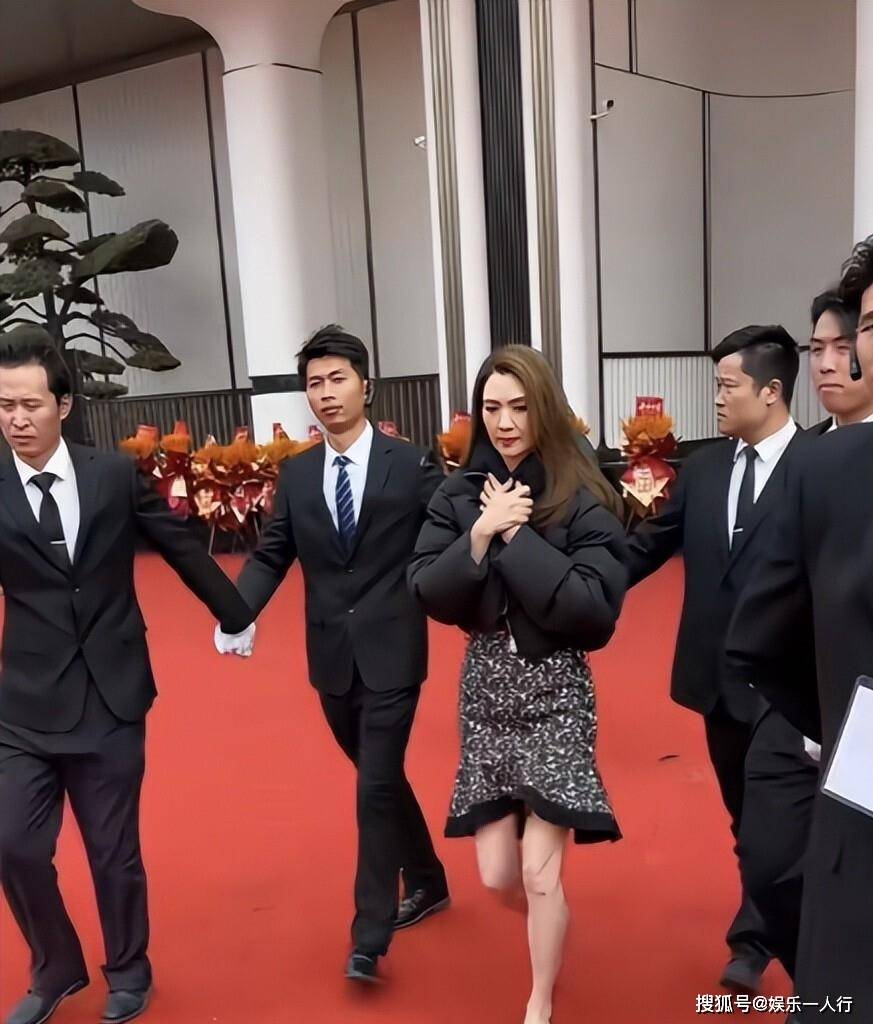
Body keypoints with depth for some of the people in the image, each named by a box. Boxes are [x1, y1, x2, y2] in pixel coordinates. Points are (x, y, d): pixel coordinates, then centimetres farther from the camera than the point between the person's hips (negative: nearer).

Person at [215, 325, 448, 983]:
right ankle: (427, 882, 40)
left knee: (376, 785, -3)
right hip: (331, 657, 4)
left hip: (391, 653, -4)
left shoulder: (412, 465, -5)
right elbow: (271, 555, 6)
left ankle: (369, 935, 13)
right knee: (381, 777, 18)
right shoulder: (296, 474, 6)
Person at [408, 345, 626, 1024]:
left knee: (539, 875, 0)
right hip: (486, 687, 4)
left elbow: (593, 609, -20)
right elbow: (428, 594, -5)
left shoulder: (583, 501, -10)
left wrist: (517, 536, -20)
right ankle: (547, 917, 45)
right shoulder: (459, 495, 1)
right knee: (496, 875, 8)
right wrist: (480, 535, -19)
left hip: (555, 690, -3)